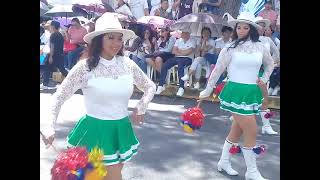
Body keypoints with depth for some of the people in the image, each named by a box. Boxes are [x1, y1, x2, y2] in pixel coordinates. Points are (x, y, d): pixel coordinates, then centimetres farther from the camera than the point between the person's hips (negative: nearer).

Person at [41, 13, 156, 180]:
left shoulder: (127, 64, -1)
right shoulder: (85, 66, -11)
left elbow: (150, 87, 14)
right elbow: (59, 96, -4)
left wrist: (140, 108, 2)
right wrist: (50, 127, -11)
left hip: (121, 130, 4)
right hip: (95, 131, -4)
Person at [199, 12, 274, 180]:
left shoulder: (259, 47, 5)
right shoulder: (230, 48, -6)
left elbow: (270, 64, 23)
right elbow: (217, 70, -2)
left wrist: (264, 80, 10)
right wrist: (207, 91, 1)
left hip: (253, 92, 5)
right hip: (237, 92, -5)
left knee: (237, 130, 15)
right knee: (251, 132, -5)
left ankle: (224, 162, 32)